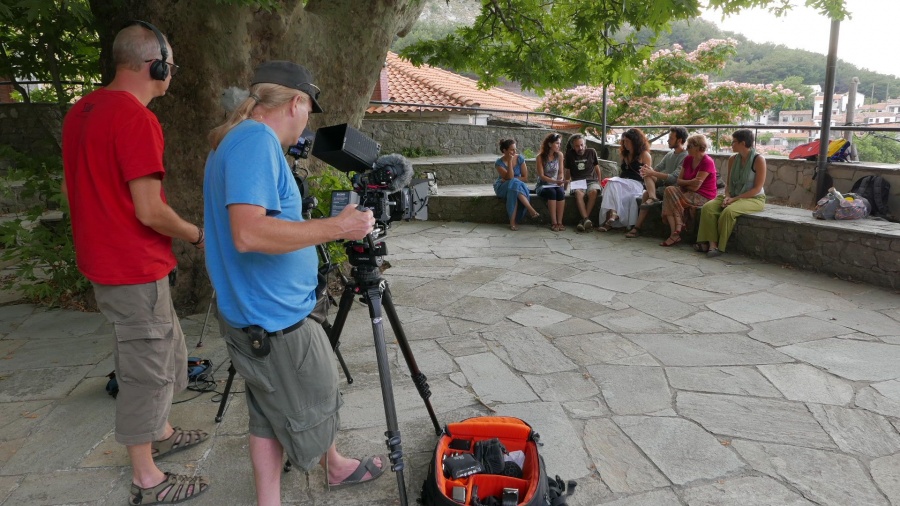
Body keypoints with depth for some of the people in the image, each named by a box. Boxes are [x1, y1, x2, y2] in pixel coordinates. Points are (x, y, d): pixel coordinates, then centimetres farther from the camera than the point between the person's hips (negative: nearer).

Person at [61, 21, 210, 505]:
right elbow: (150, 211, -22)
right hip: (136, 270, -9)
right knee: (146, 368, 3)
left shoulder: (80, 110, 8)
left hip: (101, 260, 9)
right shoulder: (137, 118, -21)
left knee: (166, 351, 23)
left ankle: (160, 433, 40)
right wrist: (198, 235, -7)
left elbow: (73, 189, 17)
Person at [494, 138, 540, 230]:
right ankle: (531, 210, -39)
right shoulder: (499, 163, -12)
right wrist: (510, 161, -27)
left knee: (514, 192, -37)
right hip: (502, 188, -2)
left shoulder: (520, 159, -5)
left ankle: (513, 221, -35)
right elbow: (509, 177, -24)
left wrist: (512, 180, -15)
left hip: (517, 185, 2)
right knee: (515, 183, -36)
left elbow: (525, 177, -5)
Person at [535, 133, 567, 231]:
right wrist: (555, 181, -24)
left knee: (560, 192, -31)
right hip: (543, 185, -3)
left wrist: (561, 181, -11)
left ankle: (559, 222, -31)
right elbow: (541, 176, -12)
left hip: (556, 185, 3)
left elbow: (560, 172, 10)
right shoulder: (540, 157, -8)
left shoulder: (559, 155, 3)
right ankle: (553, 222, -34)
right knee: (551, 192, -35)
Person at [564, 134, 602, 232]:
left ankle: (584, 220, -38)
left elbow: (597, 168, 17)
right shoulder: (569, 154, 9)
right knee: (578, 193, -36)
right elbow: (568, 171, 20)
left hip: (591, 180, 0)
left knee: (594, 191, -35)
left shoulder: (591, 152, 8)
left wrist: (599, 182, 12)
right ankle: (586, 219, -48)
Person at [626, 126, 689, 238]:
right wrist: (649, 171, -12)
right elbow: (657, 169, 14)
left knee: (646, 194, -28)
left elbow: (674, 178, -23)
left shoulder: (686, 157, -13)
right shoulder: (669, 154, 15)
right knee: (648, 176, -18)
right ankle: (652, 198, -39)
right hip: (664, 185, 8)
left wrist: (652, 173, -26)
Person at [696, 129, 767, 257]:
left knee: (728, 211, -34)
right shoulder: (733, 159, 7)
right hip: (733, 197, 6)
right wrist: (727, 196, -9)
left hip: (754, 199, -6)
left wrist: (735, 199, -20)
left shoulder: (758, 160, -11)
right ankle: (711, 243, -26)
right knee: (708, 207, -20)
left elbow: (757, 188, -14)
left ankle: (720, 246, -22)